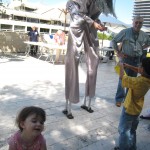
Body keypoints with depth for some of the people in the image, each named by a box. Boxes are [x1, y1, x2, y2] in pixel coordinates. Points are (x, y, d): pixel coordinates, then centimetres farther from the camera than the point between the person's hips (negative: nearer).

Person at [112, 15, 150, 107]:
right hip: (126, 58, -4)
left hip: (137, 59, 5)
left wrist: (142, 48, 8)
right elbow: (114, 41, -3)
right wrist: (118, 53, -7)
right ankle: (119, 99, 10)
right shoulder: (125, 32, -8)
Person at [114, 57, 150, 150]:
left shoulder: (138, 81, -34)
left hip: (129, 109, -8)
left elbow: (122, 77, -24)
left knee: (124, 130, 11)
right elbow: (139, 71, 8)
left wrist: (121, 66, -7)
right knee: (132, 130, 26)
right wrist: (128, 66, 1)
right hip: (137, 109, 8)